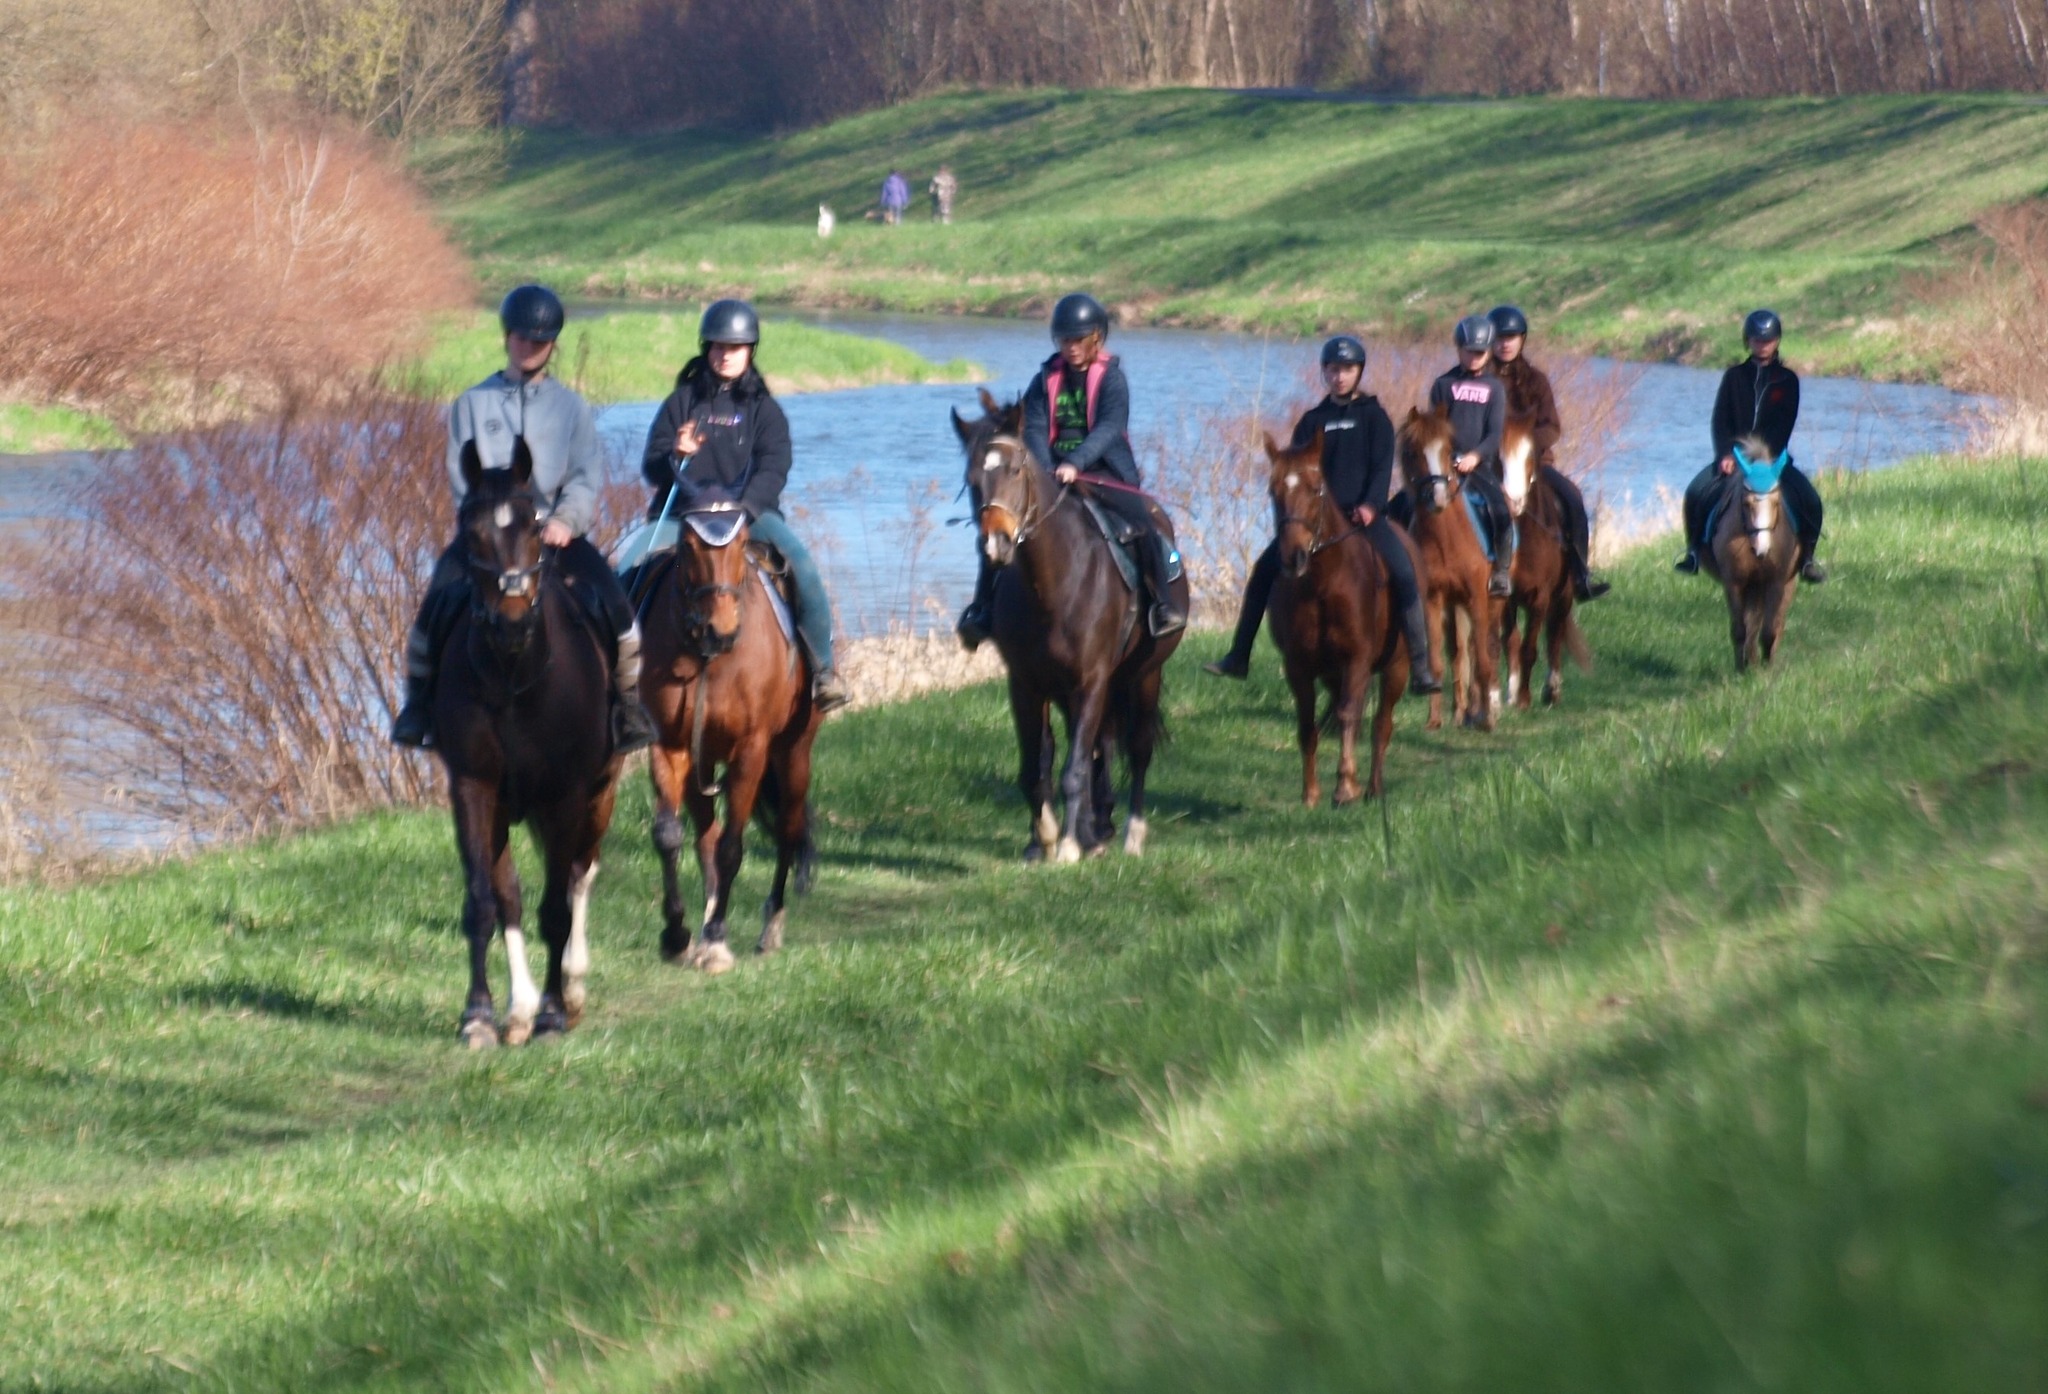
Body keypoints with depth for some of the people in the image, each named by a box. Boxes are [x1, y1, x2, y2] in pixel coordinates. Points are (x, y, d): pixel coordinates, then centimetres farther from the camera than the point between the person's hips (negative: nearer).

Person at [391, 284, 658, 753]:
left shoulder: (571, 407, 9)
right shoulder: (473, 405, 8)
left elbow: (587, 477, 1)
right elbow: (462, 477, 1)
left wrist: (566, 520, -18)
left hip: (557, 533, 0)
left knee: (612, 604, -21)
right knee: (440, 603, -23)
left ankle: (629, 699, -4)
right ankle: (418, 703, -6)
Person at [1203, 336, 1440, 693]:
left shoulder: (1373, 416, 4)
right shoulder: (1312, 421, 12)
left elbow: (1382, 466, -4)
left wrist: (1370, 505, -21)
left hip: (1363, 515, -3)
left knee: (1404, 574, -23)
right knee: (1265, 569, -7)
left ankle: (1420, 668, -22)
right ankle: (1238, 658, 1)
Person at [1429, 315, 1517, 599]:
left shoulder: (1494, 389, 10)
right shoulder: (1444, 385, 10)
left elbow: (1495, 433, 1)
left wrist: (1475, 456, -15)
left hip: (1480, 465, 0)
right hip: (1445, 463, 0)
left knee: (1501, 511, -23)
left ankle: (1502, 572, -14)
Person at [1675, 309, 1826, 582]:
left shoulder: (1787, 380, 4)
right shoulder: (1734, 377, 6)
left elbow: (1784, 426, -4)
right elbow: (1720, 419, 0)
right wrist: (1726, 455, -15)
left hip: (1773, 457, -1)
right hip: (1734, 454, 1)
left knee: (1809, 500, -22)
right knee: (1697, 492, -22)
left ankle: (1806, 557, -7)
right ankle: (1694, 550, -7)